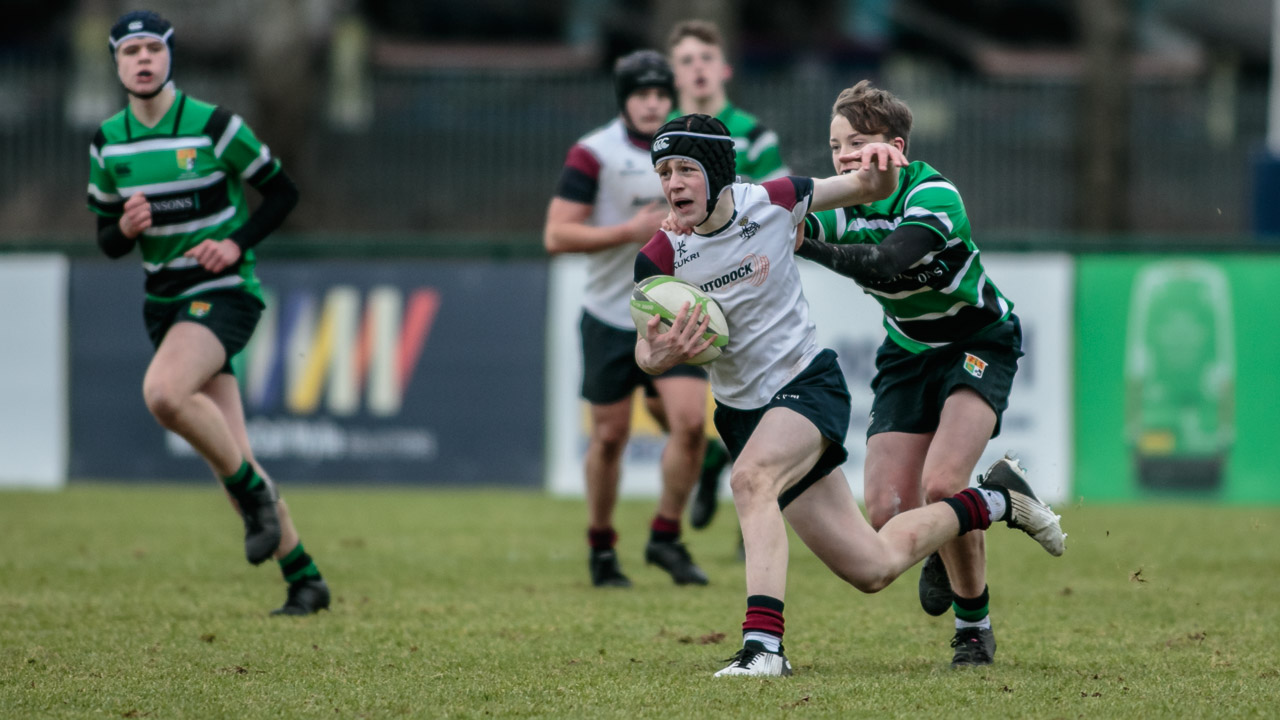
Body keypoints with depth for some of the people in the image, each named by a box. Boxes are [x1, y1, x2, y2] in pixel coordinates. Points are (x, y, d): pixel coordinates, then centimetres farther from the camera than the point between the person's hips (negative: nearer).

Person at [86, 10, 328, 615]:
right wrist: (126, 229, -11)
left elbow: (282, 192, -1)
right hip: (164, 301, 5)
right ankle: (303, 579, 10)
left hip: (223, 291, -5)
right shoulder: (107, 142, 6)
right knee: (229, 457, 2)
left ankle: (253, 493, -12)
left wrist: (237, 244, -14)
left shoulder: (213, 126, -9)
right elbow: (107, 241, 12)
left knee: (163, 392, -32)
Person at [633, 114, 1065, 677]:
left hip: (808, 383, -3)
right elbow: (646, 352, -5)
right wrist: (660, 354, -31)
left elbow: (870, 191, 1)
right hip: (742, 411, 3)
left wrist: (879, 172, -24)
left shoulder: (773, 202, -13)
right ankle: (993, 500, 30)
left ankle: (763, 641, -39)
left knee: (750, 477, -36)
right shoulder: (660, 258, -11)